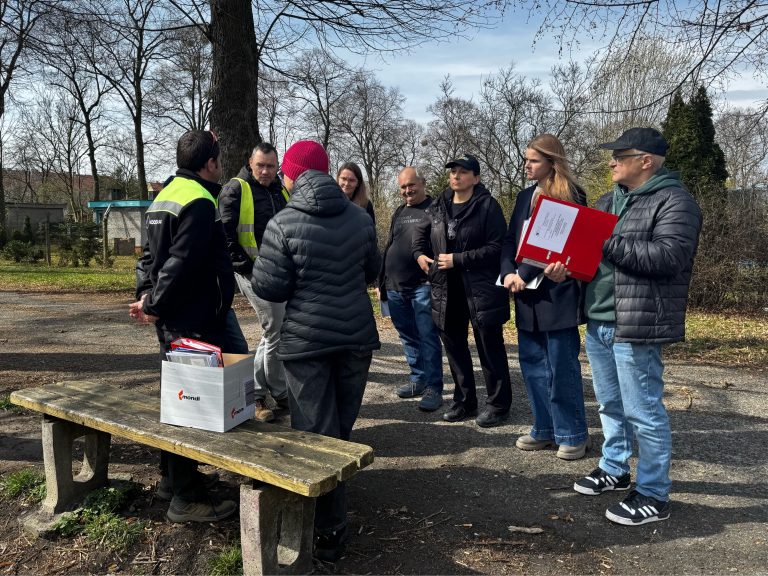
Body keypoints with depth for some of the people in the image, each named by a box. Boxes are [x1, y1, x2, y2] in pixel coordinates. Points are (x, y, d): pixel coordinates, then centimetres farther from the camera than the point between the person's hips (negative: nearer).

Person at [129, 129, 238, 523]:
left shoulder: (164, 196, 16)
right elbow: (180, 263, -22)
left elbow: (150, 253, 17)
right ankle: (186, 497, 4)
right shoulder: (200, 203, -17)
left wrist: (146, 293, 6)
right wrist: (155, 306, -13)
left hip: (172, 320, 10)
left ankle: (174, 476, 33)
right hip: (195, 323, -10)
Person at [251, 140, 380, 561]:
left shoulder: (283, 224, -12)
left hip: (306, 339, -4)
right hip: (356, 334, 5)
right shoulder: (359, 217, 2)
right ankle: (333, 522, 35)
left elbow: (268, 288, -10)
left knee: (316, 433, 4)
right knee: (342, 428, 17)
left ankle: (330, 531, 9)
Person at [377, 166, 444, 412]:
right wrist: (381, 282, 20)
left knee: (427, 337, -6)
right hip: (395, 288, 7)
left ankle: (433, 388, 1)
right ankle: (418, 379, 26)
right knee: (408, 337, 14)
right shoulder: (399, 212, 18)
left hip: (422, 286, -7)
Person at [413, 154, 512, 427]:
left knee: (490, 348, 3)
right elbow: (421, 232, 25)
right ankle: (464, 401, 30)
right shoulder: (438, 206, 9)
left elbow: (496, 247, -16)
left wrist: (458, 259, -18)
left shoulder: (487, 206, -9)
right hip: (447, 291, 6)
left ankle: (498, 404, 17)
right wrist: (420, 253, 5)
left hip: (481, 289, -6)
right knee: (454, 346, 14)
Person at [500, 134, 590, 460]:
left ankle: (573, 435, 15)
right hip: (526, 293, 7)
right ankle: (545, 430, 25)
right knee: (533, 364, 12)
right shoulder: (525, 196, 15)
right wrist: (509, 273, -6)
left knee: (562, 367, 0)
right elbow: (510, 239, 11)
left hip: (556, 294, -7)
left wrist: (524, 275, -14)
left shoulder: (571, 196, -7)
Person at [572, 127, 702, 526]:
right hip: (598, 321, 8)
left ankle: (653, 495, 13)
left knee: (642, 411, -1)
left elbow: (669, 255, -22)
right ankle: (614, 470, 36)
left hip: (636, 325, -8)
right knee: (610, 405, 19)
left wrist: (608, 243, -21)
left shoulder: (673, 202, -9)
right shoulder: (608, 201, 17)